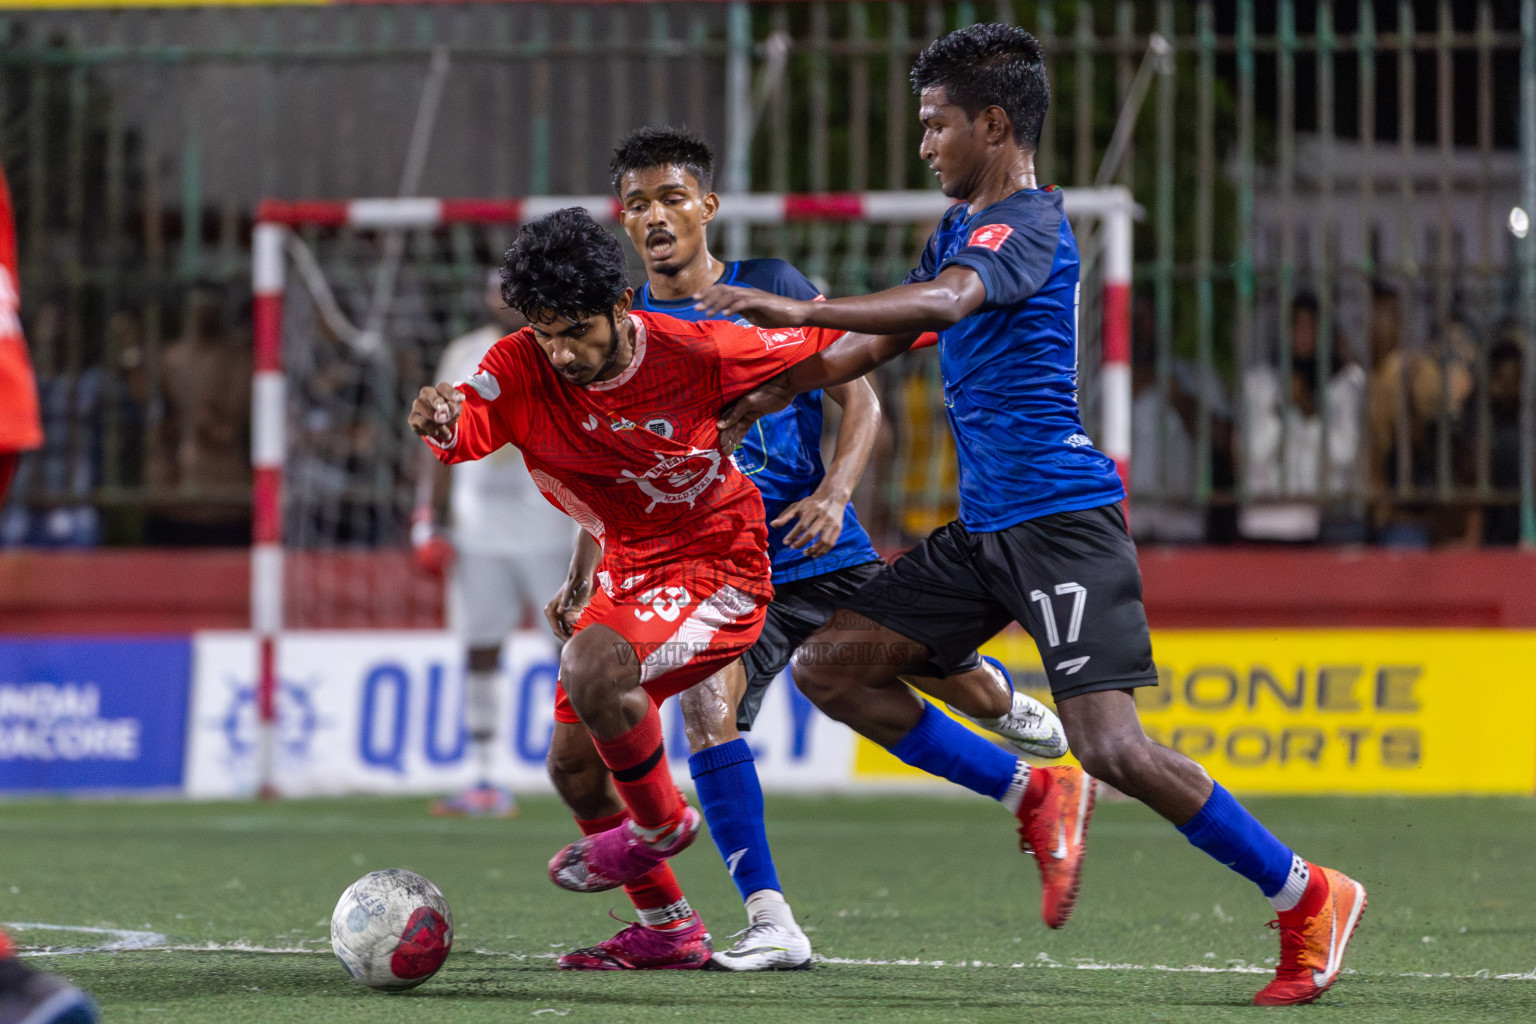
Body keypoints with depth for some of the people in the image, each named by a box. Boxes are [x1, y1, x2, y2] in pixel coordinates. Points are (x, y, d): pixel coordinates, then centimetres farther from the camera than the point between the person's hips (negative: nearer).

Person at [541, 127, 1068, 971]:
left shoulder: (772, 290, -2)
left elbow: (859, 400, 1)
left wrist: (835, 492, -16)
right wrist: (581, 584, 2)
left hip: (827, 554, 0)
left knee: (966, 689, 2)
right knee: (706, 709, -26)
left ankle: (1015, 713, 43)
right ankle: (770, 924, -24)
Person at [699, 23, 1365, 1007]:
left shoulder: (1028, 224, -12)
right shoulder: (963, 227, 18)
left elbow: (940, 302, -31)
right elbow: (881, 343, 30)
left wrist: (802, 309, -38)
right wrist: (767, 395, 28)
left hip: (1060, 519, -9)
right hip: (984, 530, 9)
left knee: (1111, 746, -16)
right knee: (831, 667, 4)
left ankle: (1310, 897, -4)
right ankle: (1032, 797, 11)